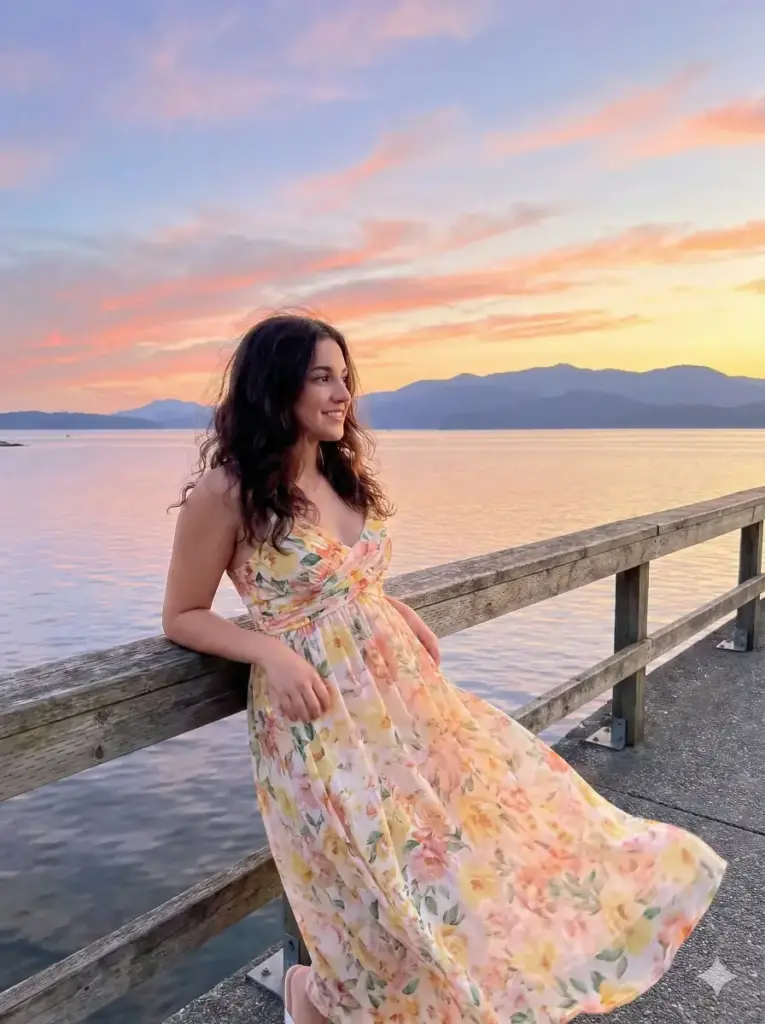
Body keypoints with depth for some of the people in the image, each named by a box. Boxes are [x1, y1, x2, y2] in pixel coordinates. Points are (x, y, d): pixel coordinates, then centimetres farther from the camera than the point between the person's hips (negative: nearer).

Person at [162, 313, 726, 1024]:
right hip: (320, 713, -7)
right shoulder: (225, 491, -13)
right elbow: (182, 618, -6)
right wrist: (271, 652, -21)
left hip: (399, 684, 7)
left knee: (506, 796, 7)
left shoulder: (340, 471, 8)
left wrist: (396, 612, 3)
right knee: (398, 893, -3)